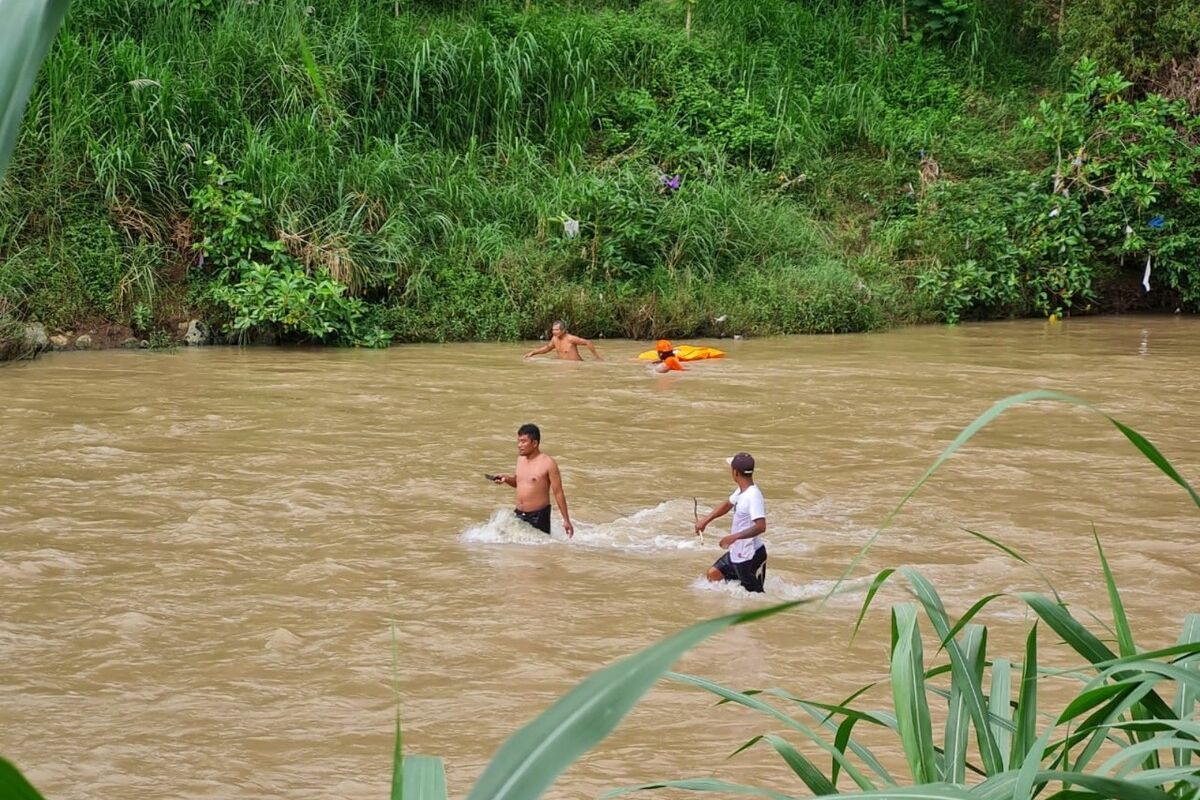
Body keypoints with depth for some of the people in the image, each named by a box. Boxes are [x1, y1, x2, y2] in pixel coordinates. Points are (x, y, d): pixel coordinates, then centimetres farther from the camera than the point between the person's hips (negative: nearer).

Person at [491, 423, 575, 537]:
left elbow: (558, 493, -10)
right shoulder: (521, 459, 7)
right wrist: (506, 479, 2)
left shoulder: (548, 464, -13)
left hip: (538, 515, -6)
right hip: (519, 515, 6)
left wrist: (566, 520, -10)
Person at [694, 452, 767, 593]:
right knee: (714, 573, 18)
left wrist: (734, 537, -36)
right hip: (736, 553, 9)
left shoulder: (753, 496, -25)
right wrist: (706, 520, 23)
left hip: (750, 557, -9)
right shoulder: (741, 491, 4)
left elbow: (761, 527, -34)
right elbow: (727, 505, 25)